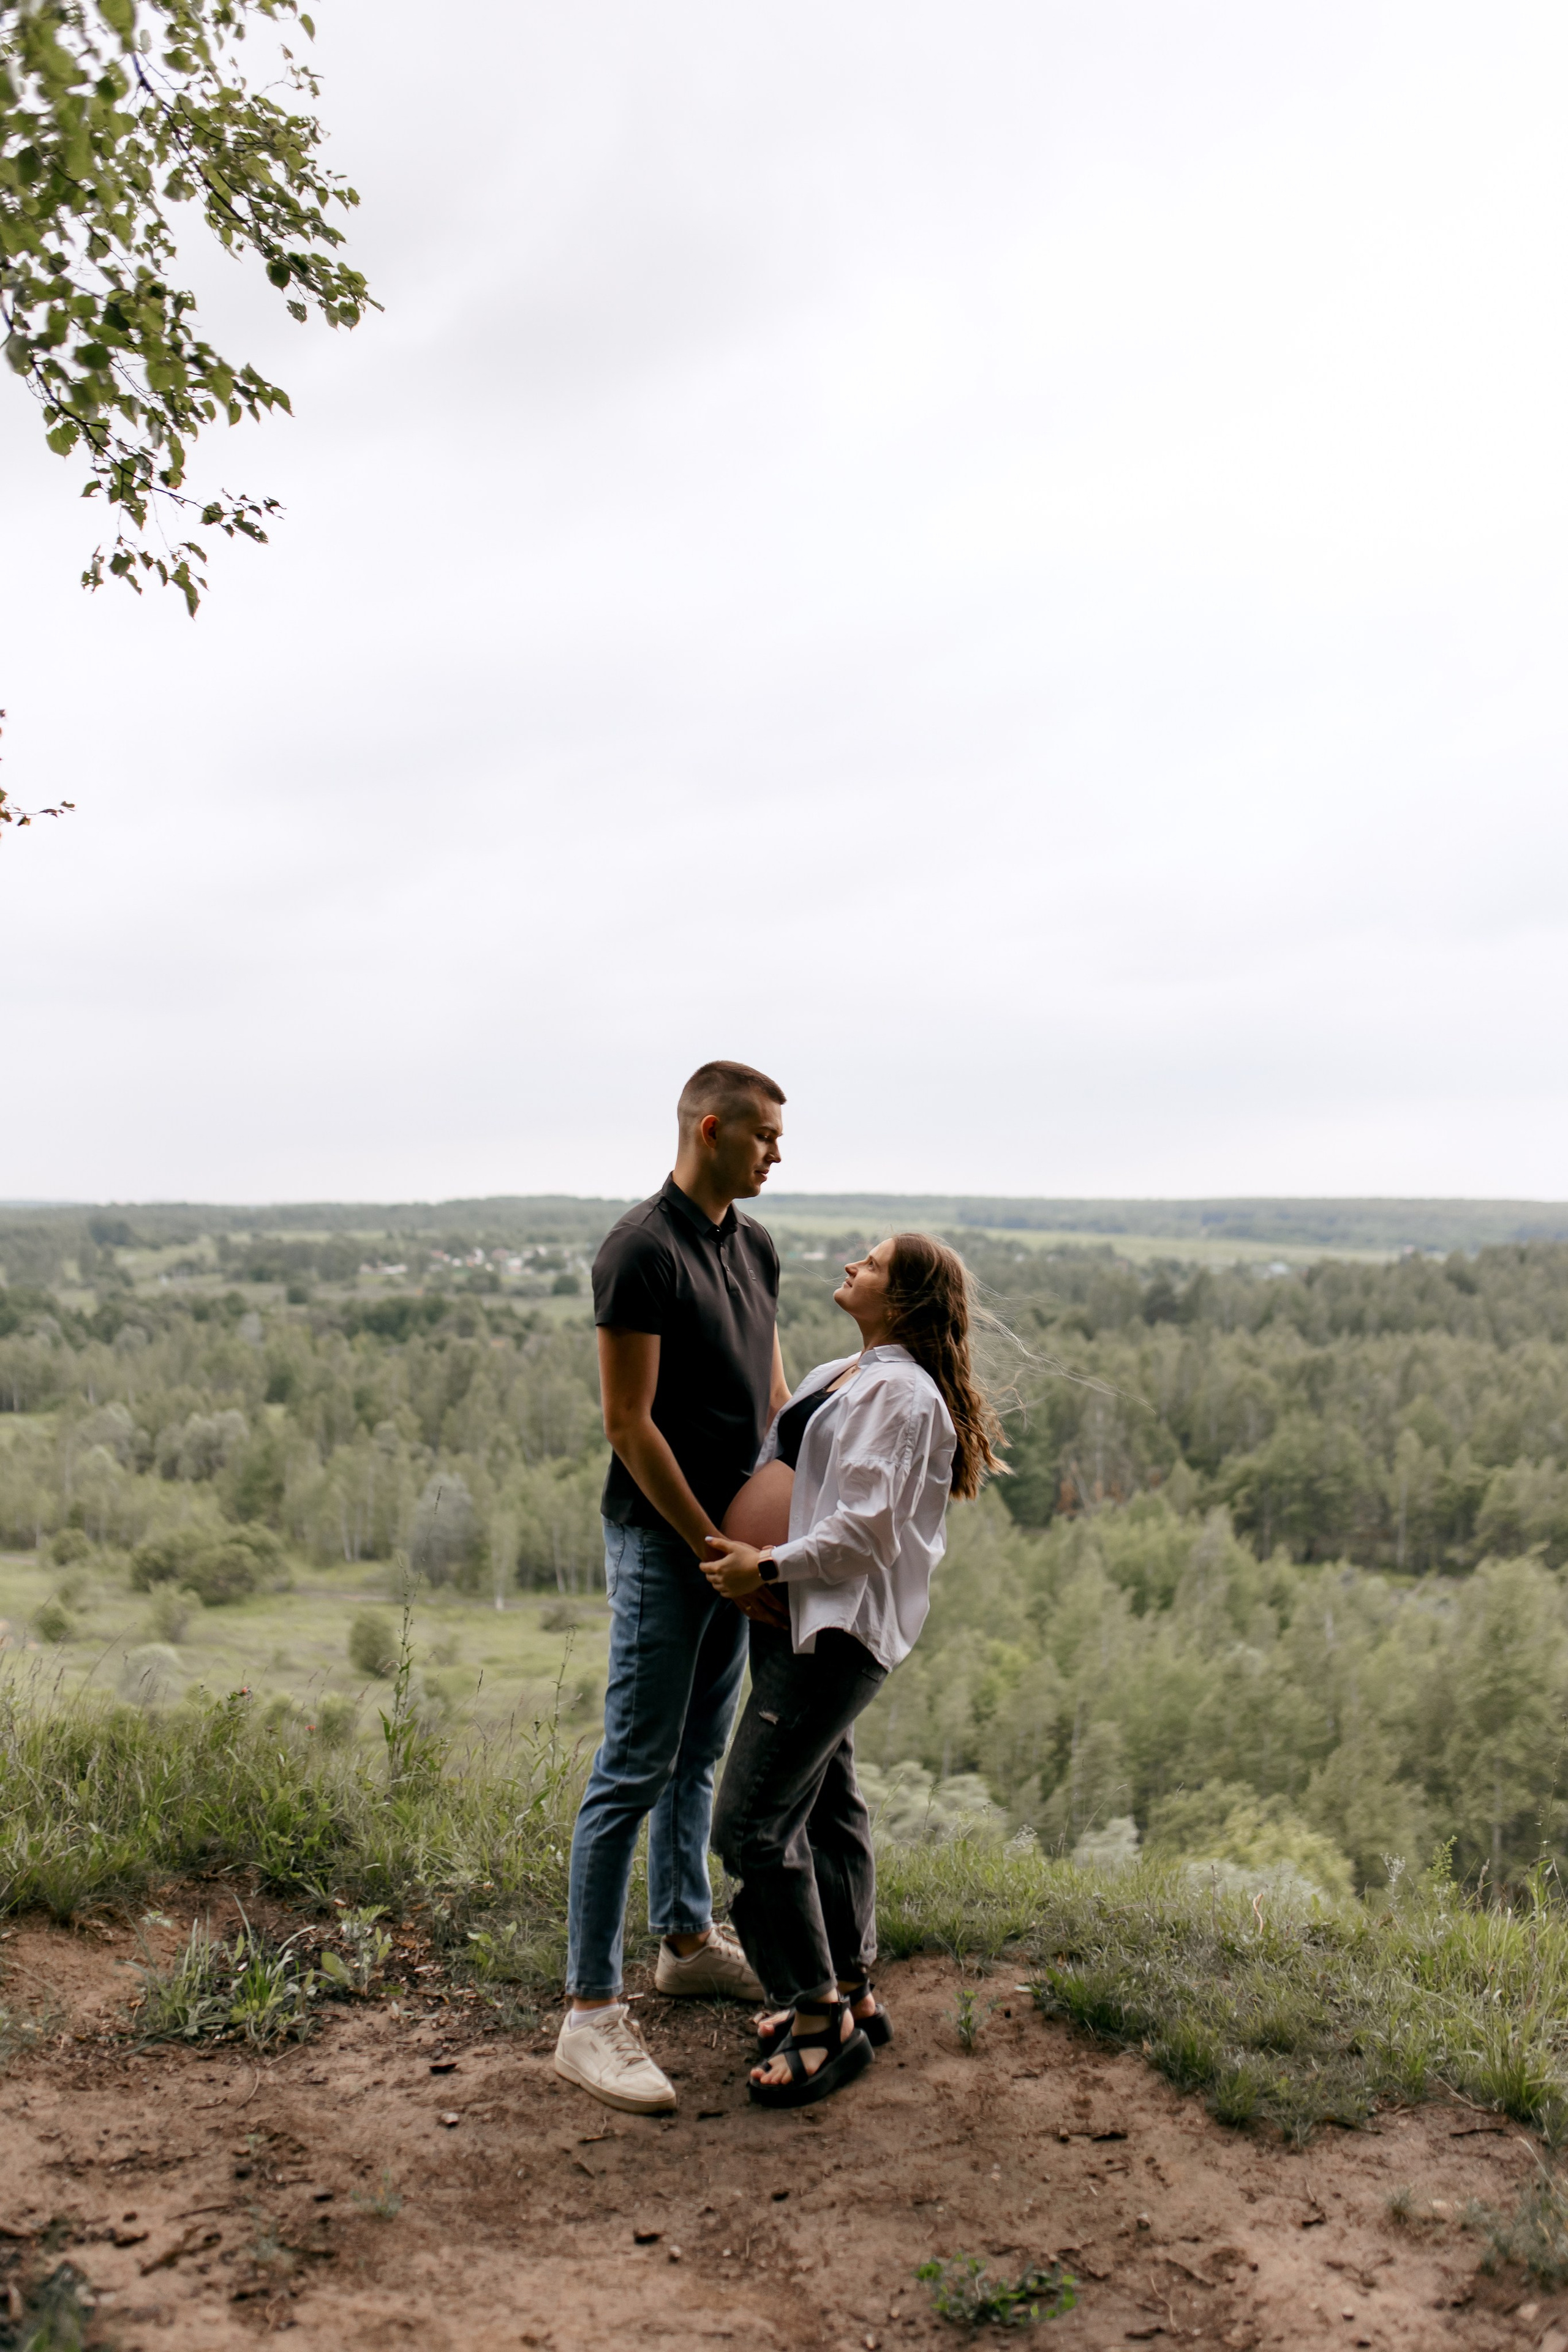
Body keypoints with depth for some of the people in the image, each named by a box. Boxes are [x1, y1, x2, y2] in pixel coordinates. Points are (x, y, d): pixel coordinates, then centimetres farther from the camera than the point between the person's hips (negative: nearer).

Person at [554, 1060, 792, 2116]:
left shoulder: (755, 1245, 9)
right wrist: (708, 1542, -15)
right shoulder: (641, 1253, -17)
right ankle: (590, 2011, 4)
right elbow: (629, 1422, -18)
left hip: (734, 1533, 8)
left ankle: (688, 1938, 35)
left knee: (699, 1753, 19)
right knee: (636, 1768, -4)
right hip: (663, 1540, -8)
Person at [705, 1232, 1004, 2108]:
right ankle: (850, 1991, 32)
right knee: (825, 1801, 18)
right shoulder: (837, 1378, 13)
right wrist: (743, 1553, 7)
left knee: (753, 1821, -10)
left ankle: (822, 2019, 4)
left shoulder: (902, 1394, -17)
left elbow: (865, 1530, -21)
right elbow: (791, 1472, 22)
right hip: (801, 1619, 10)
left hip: (841, 1628, -10)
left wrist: (766, 1567, -20)